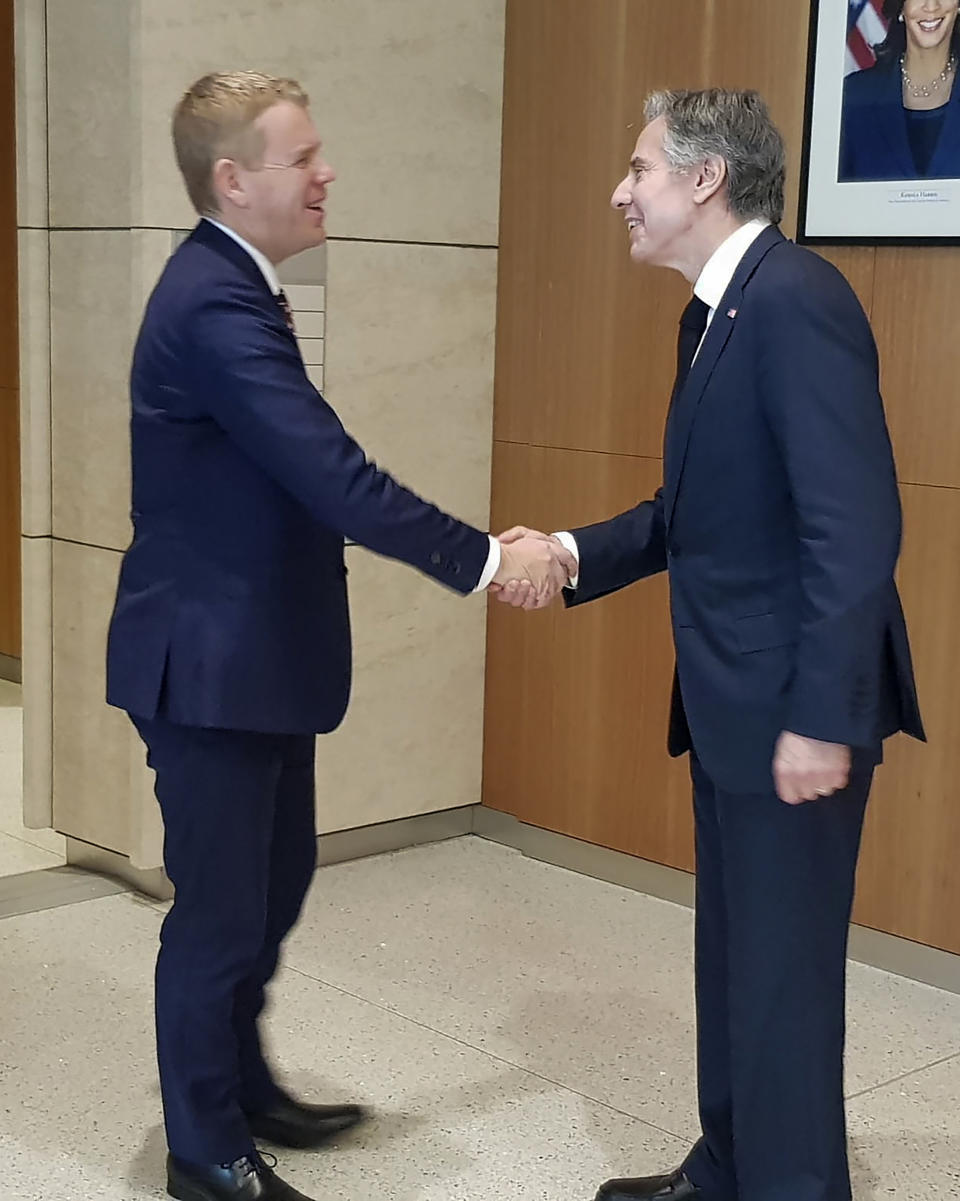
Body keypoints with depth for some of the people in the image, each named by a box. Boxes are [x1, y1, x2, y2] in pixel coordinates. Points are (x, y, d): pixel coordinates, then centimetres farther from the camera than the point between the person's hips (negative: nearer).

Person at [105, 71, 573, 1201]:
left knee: (275, 877, 22)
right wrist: (485, 558, -19)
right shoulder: (216, 305, -23)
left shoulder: (227, 288, 10)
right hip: (211, 662, -10)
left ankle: (240, 1085, 41)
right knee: (221, 908, 4)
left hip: (255, 654, 10)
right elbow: (334, 476, -28)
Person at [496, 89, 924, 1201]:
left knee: (783, 968, 2)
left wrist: (820, 718, -26)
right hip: (730, 697, 10)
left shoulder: (795, 300, -19)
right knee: (733, 952, 21)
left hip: (794, 705, -10)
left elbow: (855, 525, -24)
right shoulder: (718, 313, 13)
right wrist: (572, 553, 6)